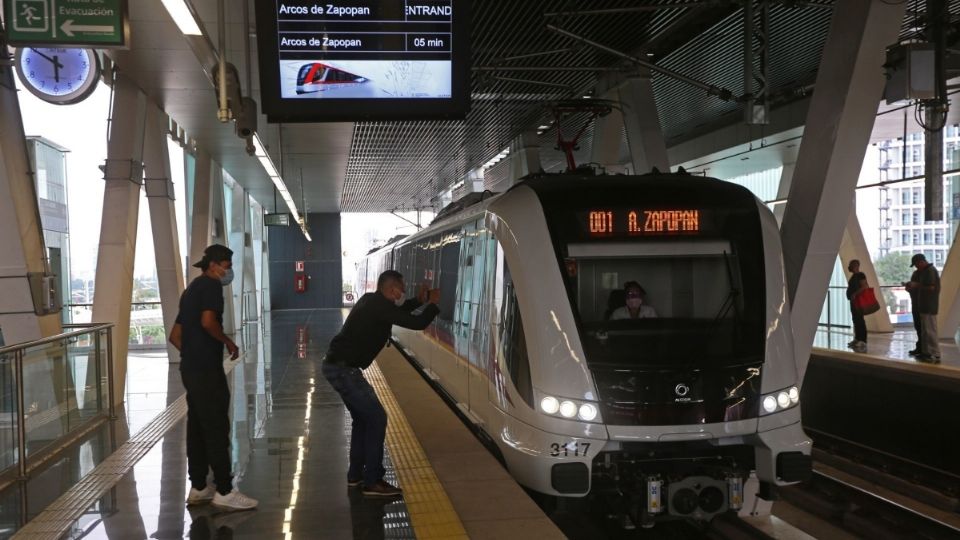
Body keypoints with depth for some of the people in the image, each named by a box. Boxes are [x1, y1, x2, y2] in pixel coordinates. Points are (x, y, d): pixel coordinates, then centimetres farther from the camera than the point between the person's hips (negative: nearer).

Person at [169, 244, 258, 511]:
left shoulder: (192, 289, 20)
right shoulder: (211, 285, -8)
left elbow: (175, 335, 21)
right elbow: (208, 321, -25)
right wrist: (228, 342, -11)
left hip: (190, 368, 10)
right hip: (207, 369, -10)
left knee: (197, 427, 12)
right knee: (217, 429, -6)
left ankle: (199, 487, 18)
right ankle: (224, 491, -4)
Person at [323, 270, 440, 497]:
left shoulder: (371, 301, 13)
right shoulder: (380, 307, -16)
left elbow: (397, 312, 32)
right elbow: (417, 324, -17)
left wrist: (419, 301, 19)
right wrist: (433, 304, 0)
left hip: (336, 365, 10)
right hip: (344, 369, -10)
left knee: (362, 417, 20)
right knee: (376, 418, -6)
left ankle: (355, 475, 27)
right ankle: (372, 482, -3)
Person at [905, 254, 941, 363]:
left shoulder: (930, 271, -15)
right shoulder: (925, 271, 16)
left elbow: (931, 287, -23)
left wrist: (916, 285, -13)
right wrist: (912, 287, 9)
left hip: (929, 306, -10)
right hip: (924, 306, 10)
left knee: (930, 331, -8)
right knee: (924, 331, 13)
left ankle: (935, 355, -5)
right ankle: (926, 352, 18)